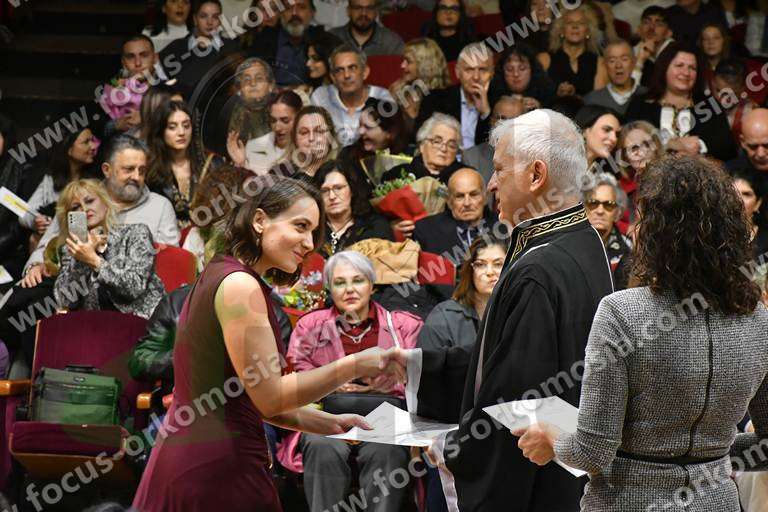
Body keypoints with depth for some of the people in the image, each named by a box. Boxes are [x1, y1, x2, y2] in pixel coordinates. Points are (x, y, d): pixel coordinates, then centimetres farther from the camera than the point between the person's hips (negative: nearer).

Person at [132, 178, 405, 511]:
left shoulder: (215, 277, 16)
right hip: (218, 469, -10)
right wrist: (356, 365, -14)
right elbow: (269, 396, -15)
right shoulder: (240, 285, -13)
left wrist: (327, 424, 12)